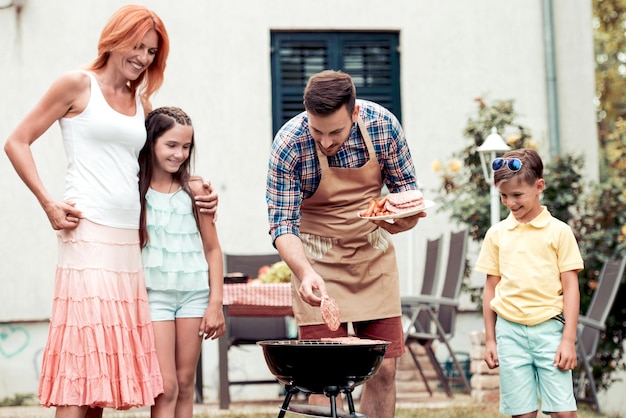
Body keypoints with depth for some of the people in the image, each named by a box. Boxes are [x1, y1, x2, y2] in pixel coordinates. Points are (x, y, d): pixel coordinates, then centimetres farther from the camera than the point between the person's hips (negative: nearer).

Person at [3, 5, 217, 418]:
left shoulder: (141, 104, 18)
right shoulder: (78, 85, 2)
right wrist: (49, 204, -10)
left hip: (128, 240, 6)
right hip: (87, 233, -6)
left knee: (111, 351, 6)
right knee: (82, 351, -10)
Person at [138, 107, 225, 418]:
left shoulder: (195, 190, 2)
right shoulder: (133, 188, -2)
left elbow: (212, 249, 6)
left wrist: (215, 304, 3)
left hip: (194, 293, 3)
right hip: (154, 293, -2)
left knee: (186, 385, 8)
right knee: (166, 387, -7)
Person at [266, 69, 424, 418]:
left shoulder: (383, 124, -16)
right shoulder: (289, 144, -23)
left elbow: (406, 185, -1)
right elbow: (282, 223, -21)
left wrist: (405, 215, -23)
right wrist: (305, 273, -38)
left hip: (373, 250, 3)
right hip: (318, 257, -3)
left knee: (385, 367, 2)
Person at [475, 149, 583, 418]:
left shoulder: (558, 231, 1)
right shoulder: (497, 234, 8)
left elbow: (570, 287, 0)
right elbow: (490, 287, 12)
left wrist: (568, 339, -5)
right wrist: (490, 339, 10)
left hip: (549, 328, -2)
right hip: (509, 330, 2)